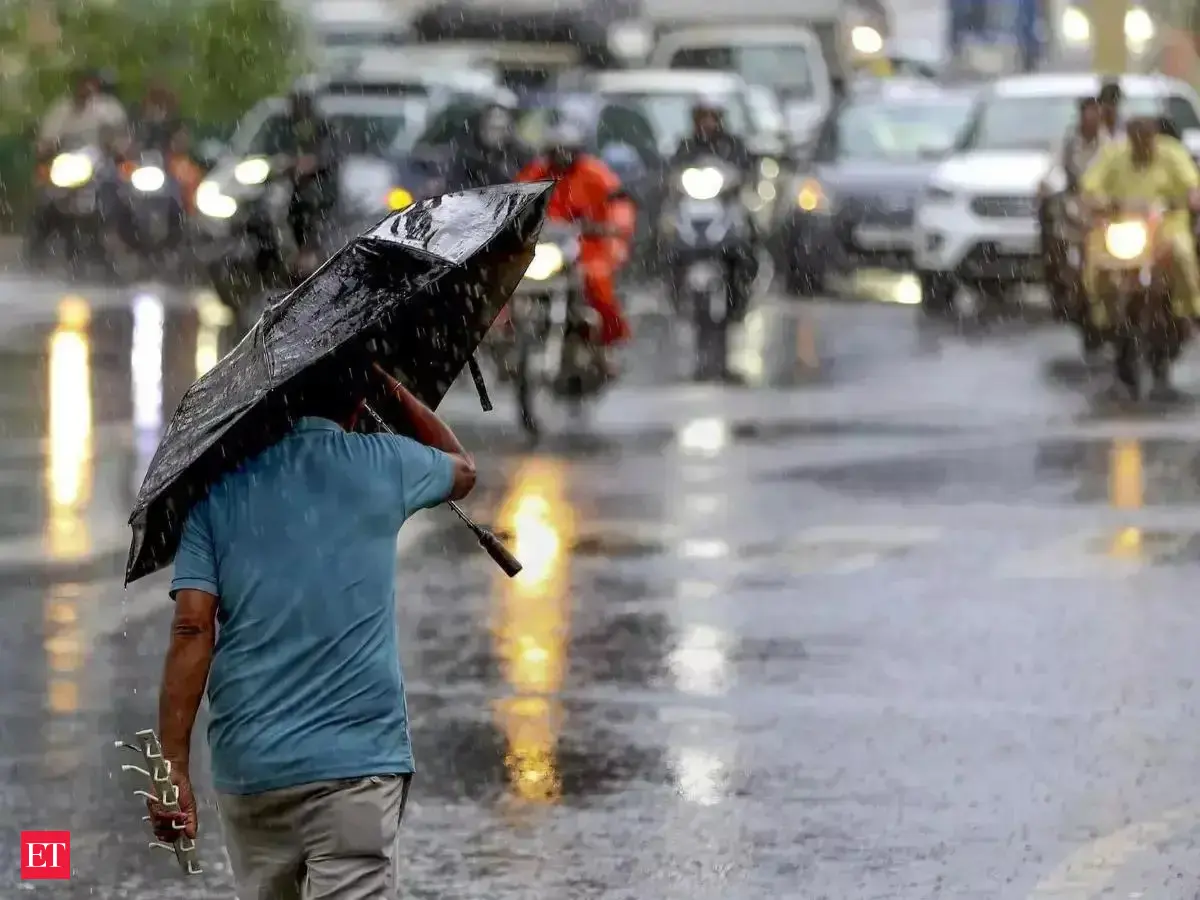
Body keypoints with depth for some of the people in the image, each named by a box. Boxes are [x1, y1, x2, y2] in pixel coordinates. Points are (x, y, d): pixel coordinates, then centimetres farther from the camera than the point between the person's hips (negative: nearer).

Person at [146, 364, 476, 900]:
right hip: (357, 757, -2)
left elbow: (192, 630, -6)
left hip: (245, 762, 2)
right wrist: (392, 388, 31)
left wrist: (174, 766, -7)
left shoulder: (220, 487, 4)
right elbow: (462, 470, 26)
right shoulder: (384, 465, 2)